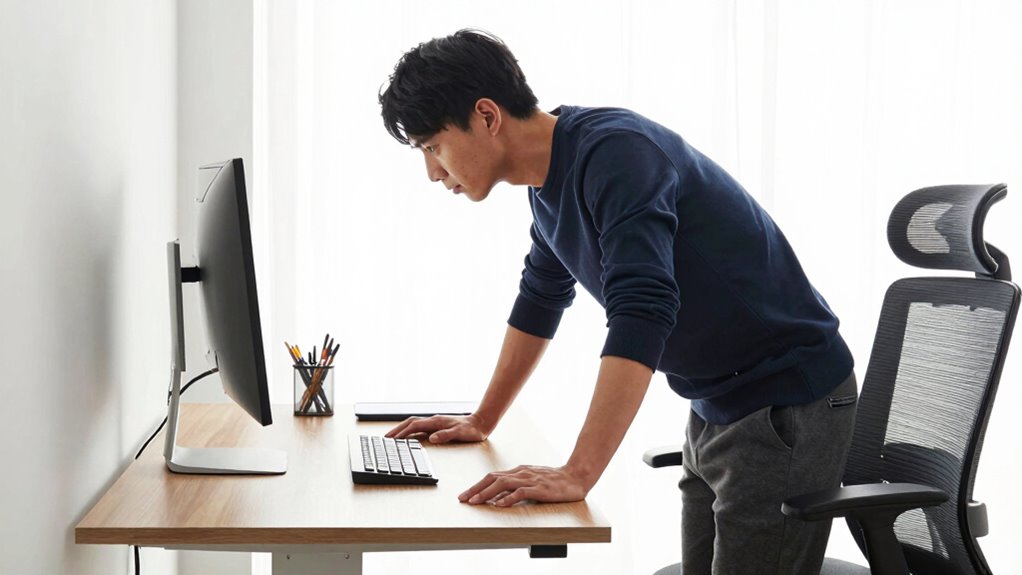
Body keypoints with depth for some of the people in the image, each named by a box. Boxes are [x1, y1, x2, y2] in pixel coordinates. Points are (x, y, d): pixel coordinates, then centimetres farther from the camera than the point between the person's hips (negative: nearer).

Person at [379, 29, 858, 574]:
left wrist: (576, 476, -38)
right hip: (715, 408, 9)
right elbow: (540, 302, 20)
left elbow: (641, 316, -34)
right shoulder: (550, 182, 5)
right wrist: (480, 422, 23)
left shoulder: (614, 153, -23)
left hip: (786, 407, -9)